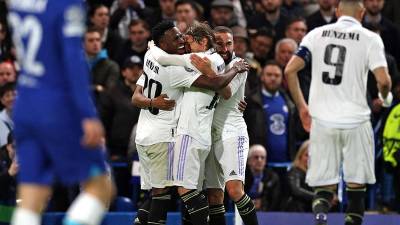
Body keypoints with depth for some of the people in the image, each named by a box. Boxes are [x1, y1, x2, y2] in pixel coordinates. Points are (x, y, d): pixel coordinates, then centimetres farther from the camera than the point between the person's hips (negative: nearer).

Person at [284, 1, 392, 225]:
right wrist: (385, 97, 12)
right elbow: (384, 80, -11)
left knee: (324, 186, 5)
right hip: (355, 121, -2)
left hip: (321, 121, 2)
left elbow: (290, 70, 2)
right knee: (357, 184, 10)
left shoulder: (317, 34, 7)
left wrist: (302, 106, 12)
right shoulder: (370, 38, -1)